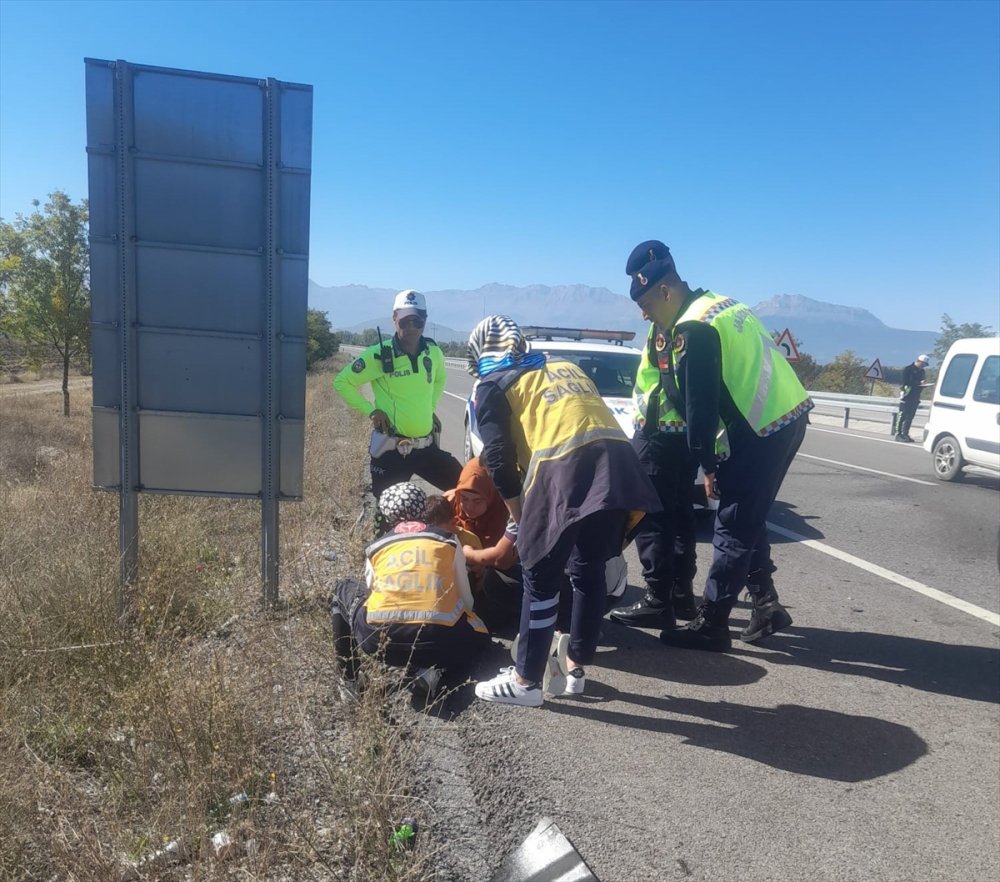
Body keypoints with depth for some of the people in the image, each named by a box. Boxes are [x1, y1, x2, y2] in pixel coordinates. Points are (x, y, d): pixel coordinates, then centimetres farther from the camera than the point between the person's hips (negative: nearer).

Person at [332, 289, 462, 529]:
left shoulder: (434, 352, 3)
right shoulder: (379, 355, -11)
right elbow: (342, 382, -3)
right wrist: (370, 411, -8)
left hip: (426, 446, 5)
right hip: (391, 449, -5)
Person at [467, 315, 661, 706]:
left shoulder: (492, 386, 16)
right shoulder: (565, 365, 33)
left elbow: (500, 461, 8)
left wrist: (522, 521, 19)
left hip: (565, 466, -6)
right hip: (618, 459, 6)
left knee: (540, 578, 9)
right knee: (590, 571, 20)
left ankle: (526, 681, 18)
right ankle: (575, 667, 33)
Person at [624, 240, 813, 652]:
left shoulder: (693, 328, -15)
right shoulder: (721, 304, 15)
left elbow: (700, 405, -15)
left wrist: (708, 465, -9)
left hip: (763, 430, -9)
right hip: (789, 416, 9)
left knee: (733, 529, -2)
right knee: (748, 522, 19)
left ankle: (709, 626, 7)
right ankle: (766, 606, 26)